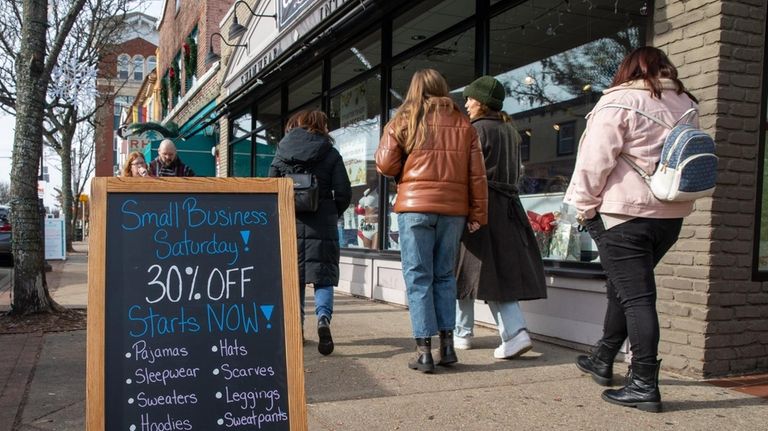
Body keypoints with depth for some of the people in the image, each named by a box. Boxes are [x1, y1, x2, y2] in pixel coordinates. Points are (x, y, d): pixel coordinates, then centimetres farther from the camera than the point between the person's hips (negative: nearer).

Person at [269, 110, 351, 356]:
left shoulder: (282, 153, 8)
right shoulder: (330, 154, 3)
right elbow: (343, 193, -2)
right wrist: (333, 214, 15)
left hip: (289, 225, 2)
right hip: (322, 225, -2)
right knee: (323, 276, 1)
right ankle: (323, 317, -22)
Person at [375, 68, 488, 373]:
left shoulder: (405, 120, 3)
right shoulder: (463, 124, 11)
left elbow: (385, 165, 0)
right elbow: (477, 174, 7)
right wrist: (478, 214, 10)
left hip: (415, 206, -3)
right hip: (454, 208, 3)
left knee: (418, 278, 2)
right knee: (445, 276, 14)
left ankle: (424, 349, 1)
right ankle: (447, 343, 12)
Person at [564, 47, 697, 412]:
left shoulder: (620, 100, -8)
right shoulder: (686, 103, 14)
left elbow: (595, 159, -12)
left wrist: (584, 207, -3)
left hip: (624, 213, -7)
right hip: (671, 214, 7)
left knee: (635, 296, -4)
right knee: (625, 287, 19)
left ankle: (645, 385, -1)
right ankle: (603, 361, 32)